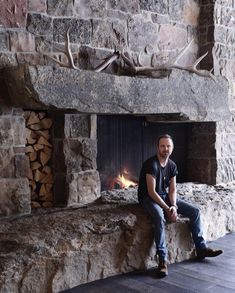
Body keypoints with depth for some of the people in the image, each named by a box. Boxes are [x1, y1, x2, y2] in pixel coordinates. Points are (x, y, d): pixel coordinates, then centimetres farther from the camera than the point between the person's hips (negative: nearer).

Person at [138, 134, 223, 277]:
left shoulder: (172, 165, 3)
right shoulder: (151, 164, -20)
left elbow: (172, 189, 2)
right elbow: (152, 191, -24)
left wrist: (174, 205, -17)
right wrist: (168, 209, -26)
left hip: (165, 196, 8)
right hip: (149, 198, -7)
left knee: (195, 211, -3)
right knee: (159, 217, -39)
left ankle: (201, 248, 7)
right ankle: (162, 259, -33)